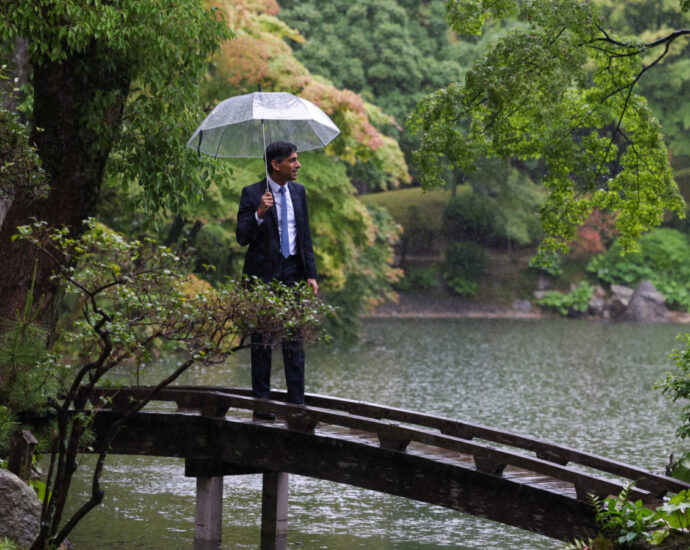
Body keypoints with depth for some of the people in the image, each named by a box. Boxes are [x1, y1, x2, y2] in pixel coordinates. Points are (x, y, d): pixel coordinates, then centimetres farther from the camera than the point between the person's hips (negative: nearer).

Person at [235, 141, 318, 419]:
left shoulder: (298, 191, 9)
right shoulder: (252, 194, -7)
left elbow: (305, 236, 14)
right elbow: (242, 237, -11)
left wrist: (310, 274, 7)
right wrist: (259, 214, -28)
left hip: (293, 271, 4)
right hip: (263, 273, -4)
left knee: (295, 339, 4)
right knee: (262, 341, 2)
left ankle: (297, 402, 8)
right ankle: (262, 403, 7)